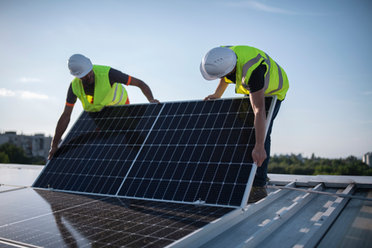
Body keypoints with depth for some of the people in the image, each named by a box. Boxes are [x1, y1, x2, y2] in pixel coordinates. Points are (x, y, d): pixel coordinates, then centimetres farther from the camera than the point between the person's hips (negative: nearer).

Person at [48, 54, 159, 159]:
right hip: (97, 111, 3)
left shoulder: (107, 73, -38)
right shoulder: (74, 86, -27)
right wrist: (54, 145, -18)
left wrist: (151, 100, -51)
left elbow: (140, 83, -34)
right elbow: (65, 116, -21)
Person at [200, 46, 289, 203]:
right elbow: (226, 76, 3)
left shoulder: (252, 71, -45)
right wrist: (217, 95, 11)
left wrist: (259, 147, -54)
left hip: (272, 91, -8)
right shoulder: (224, 54, -22)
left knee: (261, 132, -18)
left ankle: (259, 187, -15)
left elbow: (259, 110, -50)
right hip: (253, 88, 8)